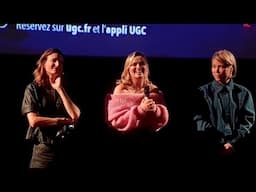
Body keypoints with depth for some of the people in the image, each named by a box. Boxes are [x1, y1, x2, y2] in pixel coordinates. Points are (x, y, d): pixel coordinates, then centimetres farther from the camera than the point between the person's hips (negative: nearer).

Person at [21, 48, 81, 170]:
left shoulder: (65, 89, 11)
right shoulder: (33, 88, 1)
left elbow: (77, 117, -4)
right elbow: (33, 120, -11)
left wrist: (60, 89, -5)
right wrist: (65, 120, -5)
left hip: (68, 148, 3)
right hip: (44, 149, -3)